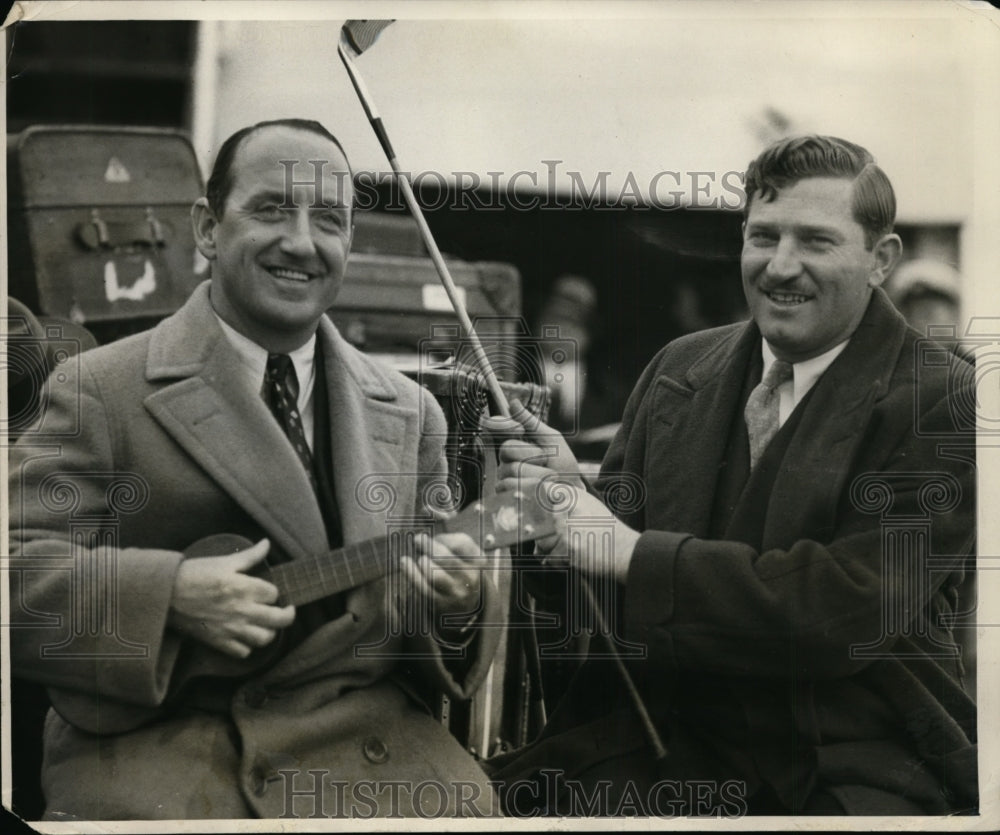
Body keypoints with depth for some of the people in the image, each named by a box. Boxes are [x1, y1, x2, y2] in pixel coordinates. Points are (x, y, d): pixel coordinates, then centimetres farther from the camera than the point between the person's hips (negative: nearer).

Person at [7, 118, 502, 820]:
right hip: (158, 742, -4)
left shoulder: (409, 414, 13)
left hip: (361, 733, 4)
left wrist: (456, 604, -8)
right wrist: (166, 596, -19)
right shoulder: (100, 390, 0)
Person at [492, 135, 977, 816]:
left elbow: (853, 607, -18)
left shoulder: (942, 403, -8)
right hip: (668, 729, 4)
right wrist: (576, 498, -11)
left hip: (853, 765, -3)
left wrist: (631, 552, -21)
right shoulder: (681, 367, 9)